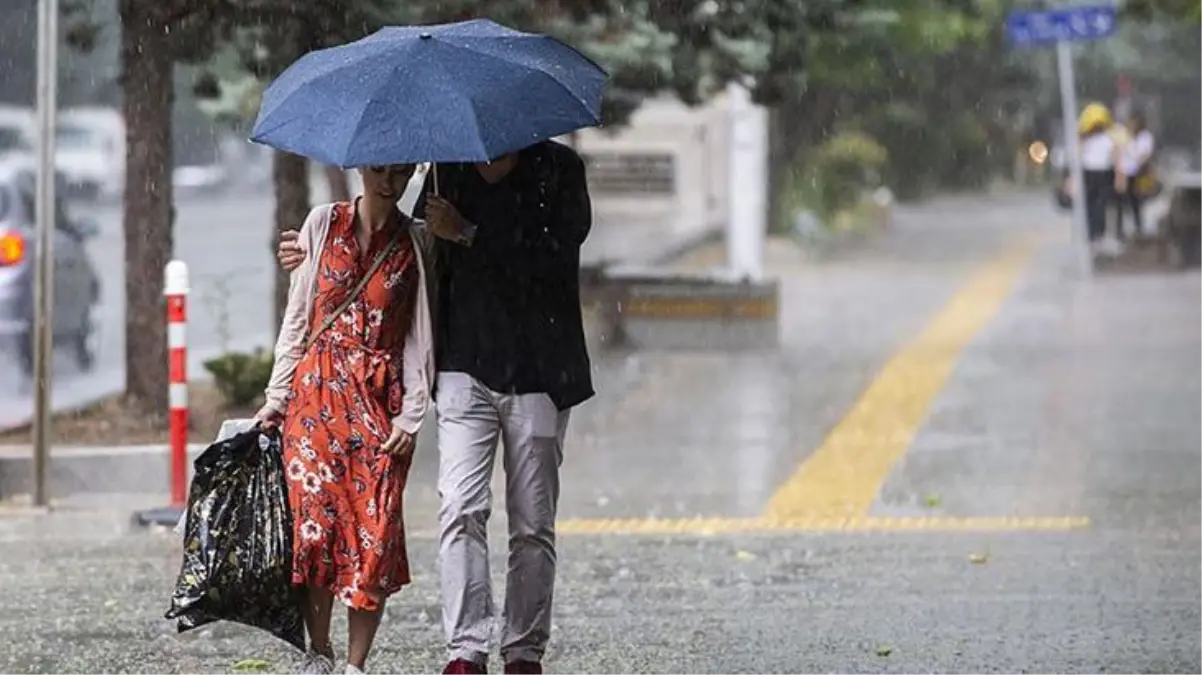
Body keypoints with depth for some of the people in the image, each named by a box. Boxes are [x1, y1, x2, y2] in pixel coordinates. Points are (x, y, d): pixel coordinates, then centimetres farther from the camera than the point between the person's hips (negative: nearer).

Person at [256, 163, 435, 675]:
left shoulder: (414, 243, 6)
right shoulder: (323, 224, 7)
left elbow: (419, 335, 5)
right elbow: (297, 316, 9)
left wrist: (410, 414, -4)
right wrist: (277, 396, 5)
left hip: (380, 401, 0)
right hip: (316, 392, 0)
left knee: (375, 531, -8)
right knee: (315, 520, -8)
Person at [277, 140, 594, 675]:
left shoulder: (558, 170, -2)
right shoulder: (449, 171, 8)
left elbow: (553, 255, -16)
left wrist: (468, 234, -16)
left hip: (538, 371, -2)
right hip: (466, 369, 2)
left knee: (532, 524, 4)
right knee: (461, 509, -12)